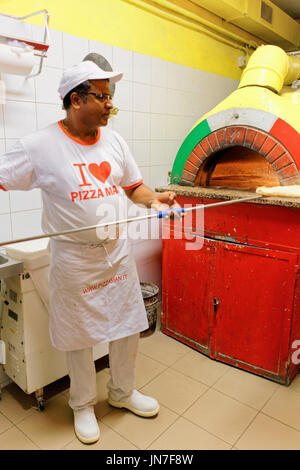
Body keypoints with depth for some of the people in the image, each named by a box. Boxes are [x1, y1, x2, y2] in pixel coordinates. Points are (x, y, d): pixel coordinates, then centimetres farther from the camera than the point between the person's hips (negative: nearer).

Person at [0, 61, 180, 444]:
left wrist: (154, 200, -8)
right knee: (78, 335, 12)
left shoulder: (114, 140, 5)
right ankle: (83, 404, 38)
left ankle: (122, 392, 42)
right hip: (73, 258, -4)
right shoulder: (39, 146, -10)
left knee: (128, 326, 16)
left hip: (117, 251, 5)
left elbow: (133, 186, 11)